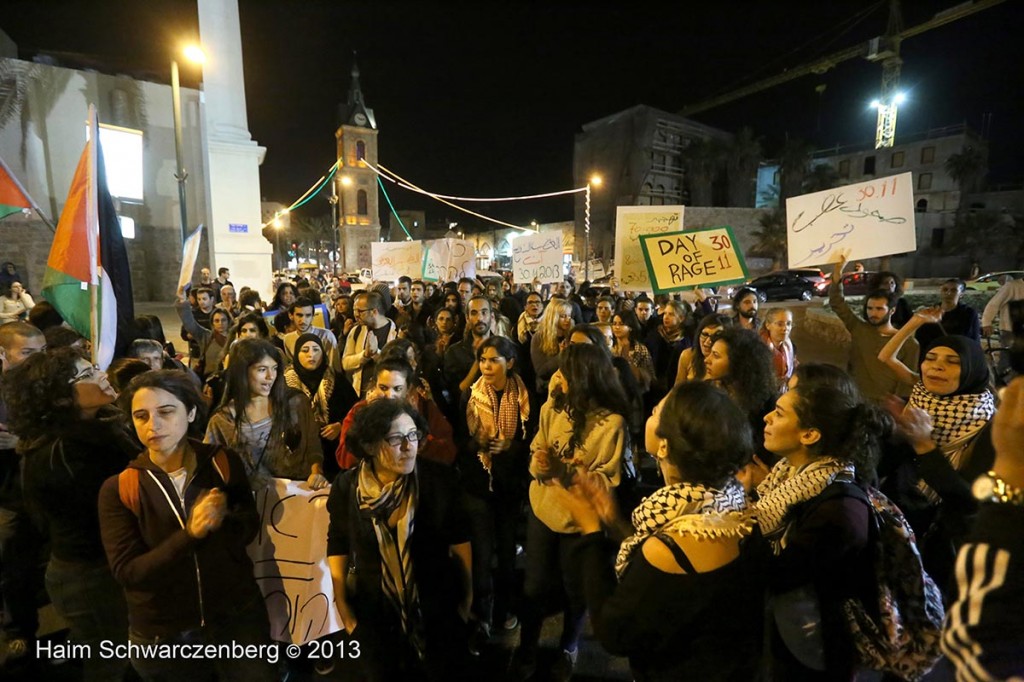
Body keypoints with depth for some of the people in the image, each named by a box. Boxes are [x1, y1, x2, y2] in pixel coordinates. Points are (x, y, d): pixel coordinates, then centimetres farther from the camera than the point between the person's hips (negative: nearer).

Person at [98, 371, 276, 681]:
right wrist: (190, 533, -28)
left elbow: (248, 529, -4)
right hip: (162, 635, 0)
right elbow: (127, 571, -14)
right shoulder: (118, 489, -10)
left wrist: (222, 519, -25)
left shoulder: (223, 462, -9)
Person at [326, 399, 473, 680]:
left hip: (439, 610, -1)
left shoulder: (439, 479, -17)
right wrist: (343, 609, 1)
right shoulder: (347, 487, -13)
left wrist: (468, 597, -1)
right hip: (374, 616, 1)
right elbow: (338, 548, -1)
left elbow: (460, 541, -7)